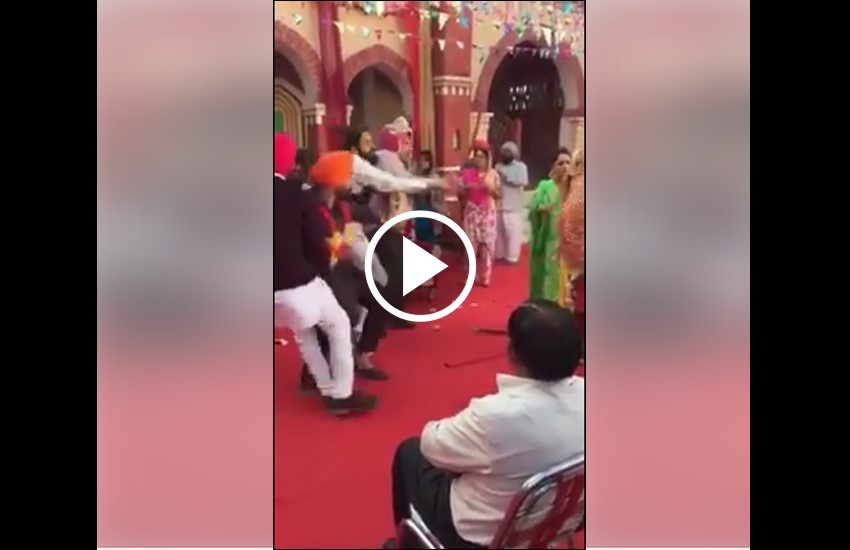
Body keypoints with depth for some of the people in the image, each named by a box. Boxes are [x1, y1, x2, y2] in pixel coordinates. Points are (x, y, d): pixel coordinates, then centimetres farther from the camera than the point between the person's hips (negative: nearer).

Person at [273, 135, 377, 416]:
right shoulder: (295, 193, -9)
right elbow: (316, 241, -6)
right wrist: (323, 260, 15)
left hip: (277, 286, 5)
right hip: (298, 282, -5)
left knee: (303, 332, 28)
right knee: (339, 326, 16)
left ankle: (328, 390, 30)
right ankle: (342, 395, 13)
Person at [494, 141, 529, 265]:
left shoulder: (521, 166, -2)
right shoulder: (498, 166, 12)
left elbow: (522, 182, -17)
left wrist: (506, 178, -18)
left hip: (514, 207, -5)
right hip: (499, 204, 5)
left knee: (514, 231, -6)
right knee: (499, 231, 11)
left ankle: (512, 257, 0)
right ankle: (499, 255, 24)